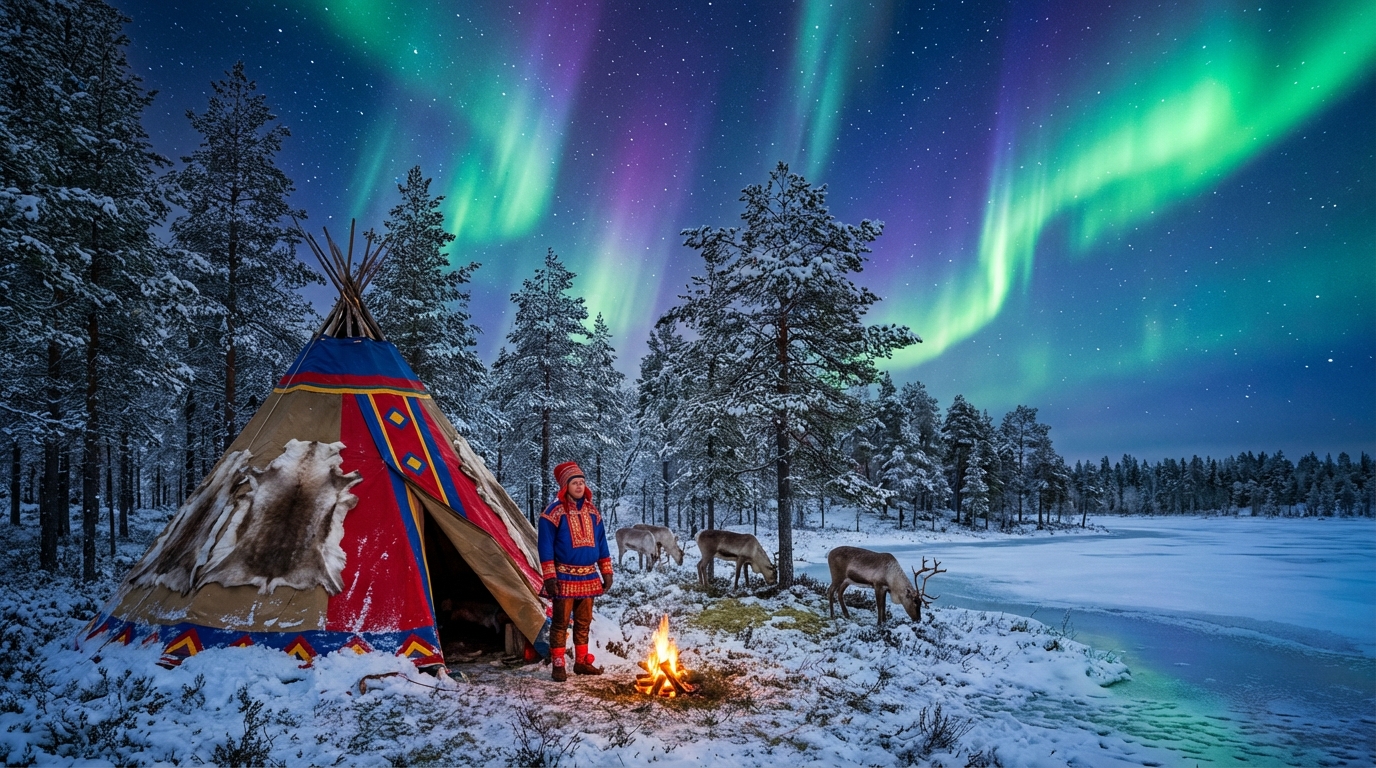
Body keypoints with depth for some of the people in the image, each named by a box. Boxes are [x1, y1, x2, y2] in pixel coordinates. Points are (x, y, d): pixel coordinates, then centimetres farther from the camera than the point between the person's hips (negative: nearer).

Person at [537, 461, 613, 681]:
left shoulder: (591, 511, 9)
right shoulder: (554, 511, -8)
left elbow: (601, 543, 14)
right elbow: (546, 546, -10)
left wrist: (606, 572, 10)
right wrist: (549, 576, -15)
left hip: (589, 577, 6)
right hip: (565, 577, -5)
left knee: (584, 621, 13)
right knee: (560, 622, -1)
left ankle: (582, 661, 23)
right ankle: (558, 665, 6)